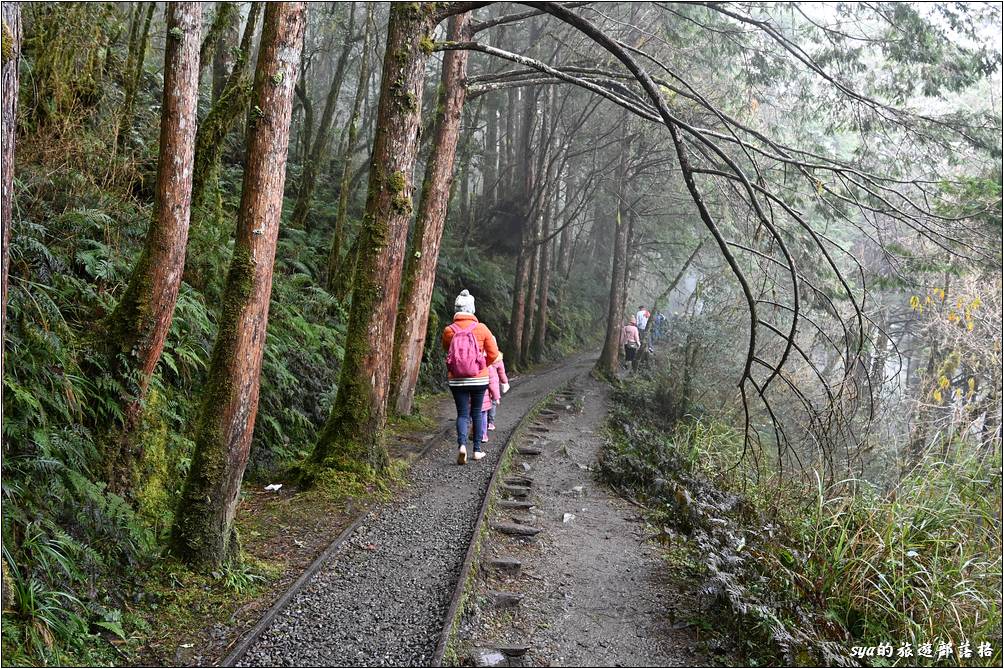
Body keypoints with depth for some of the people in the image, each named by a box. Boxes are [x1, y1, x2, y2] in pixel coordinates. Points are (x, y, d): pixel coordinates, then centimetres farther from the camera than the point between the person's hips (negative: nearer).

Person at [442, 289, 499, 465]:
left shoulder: (449, 331, -7)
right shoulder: (482, 328, -8)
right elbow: (493, 354, -1)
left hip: (456, 379, 0)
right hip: (479, 378, 0)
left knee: (462, 413, 6)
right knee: (476, 412, 16)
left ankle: (462, 444, -18)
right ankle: (477, 450, 20)